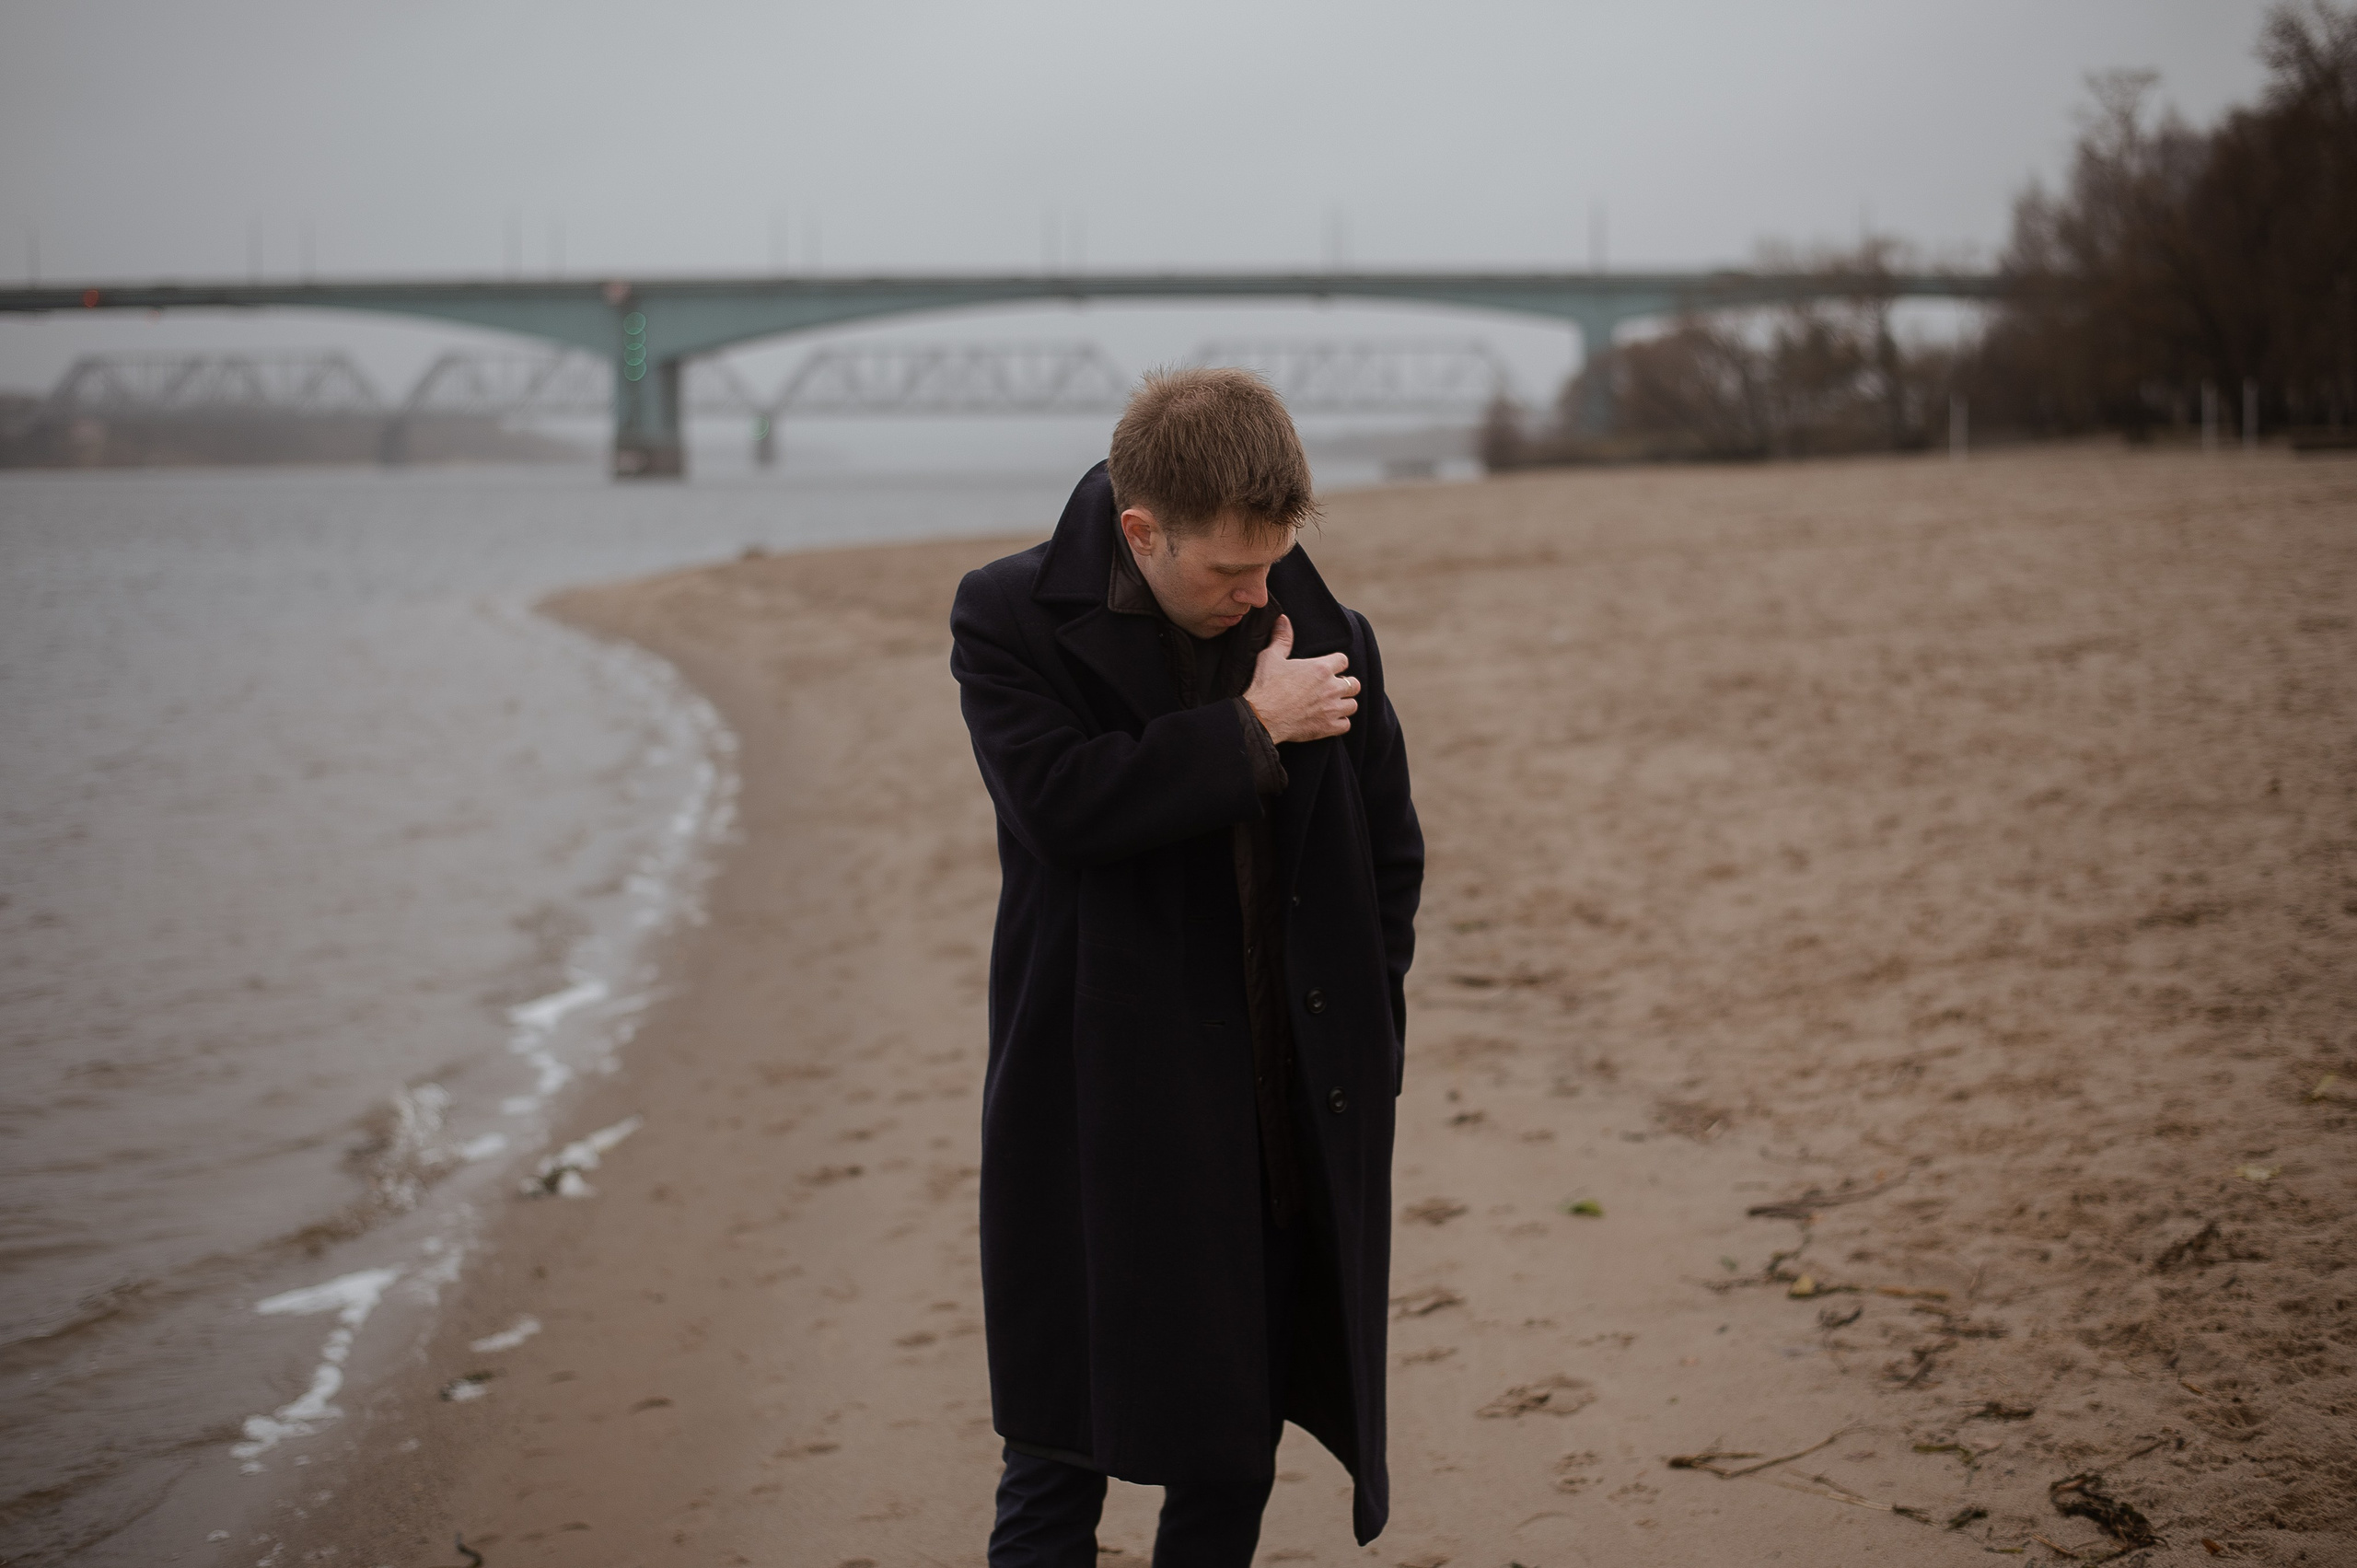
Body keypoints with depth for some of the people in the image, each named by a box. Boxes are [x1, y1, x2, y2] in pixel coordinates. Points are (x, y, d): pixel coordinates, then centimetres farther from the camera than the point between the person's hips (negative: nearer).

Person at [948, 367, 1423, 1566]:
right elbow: (1060, 802, -23)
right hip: (1100, 1120, -3)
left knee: (1231, 1465, 11)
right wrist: (1252, 731, -17)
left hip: (1284, 1130, 3)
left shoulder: (1323, 636, 4)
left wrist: (1363, 1046, 8)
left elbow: (1388, 851, 14)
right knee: (1058, 1464, 0)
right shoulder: (1011, 622, -5)